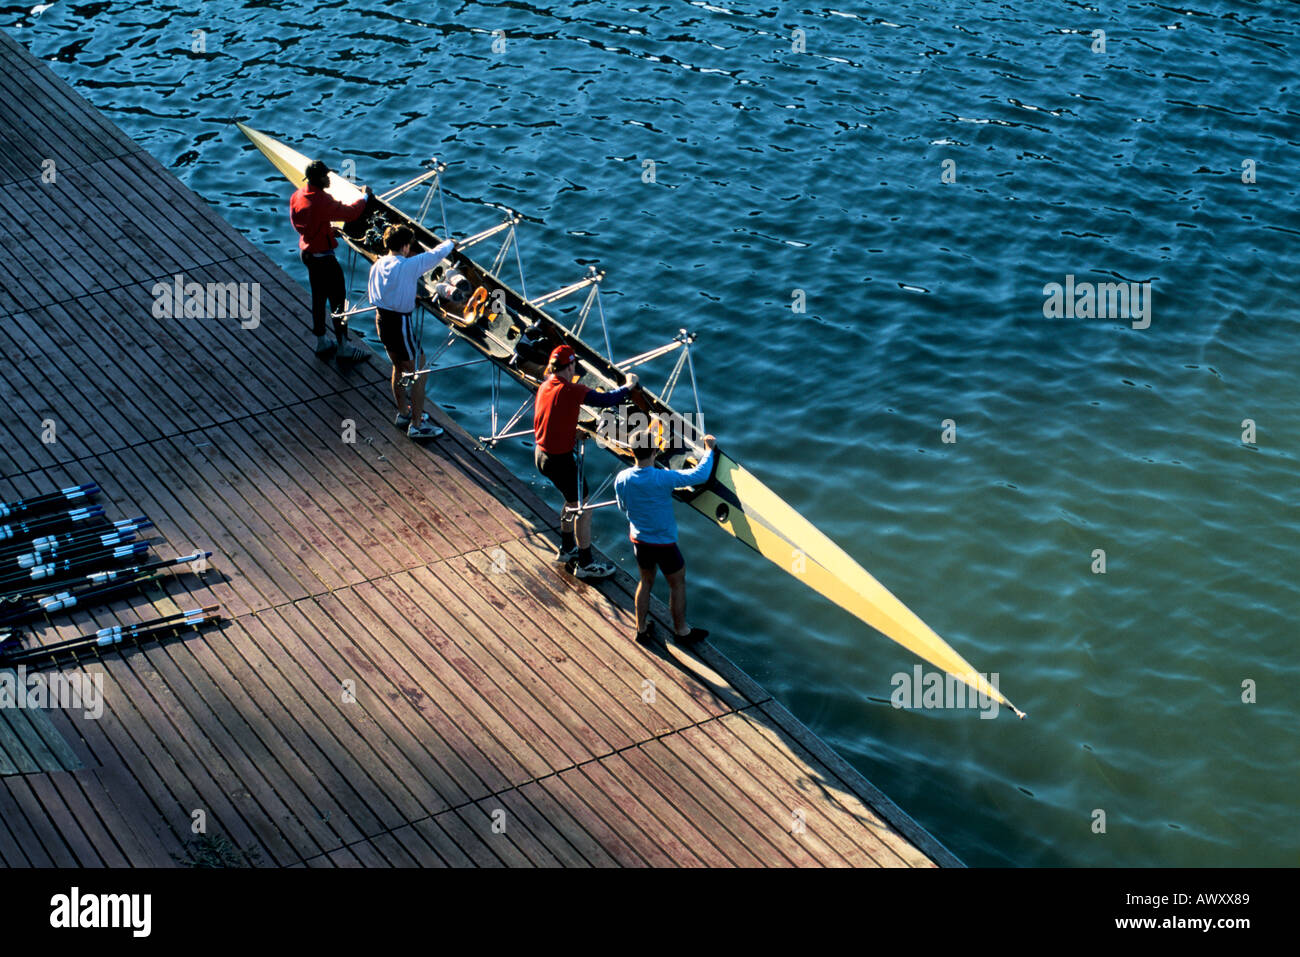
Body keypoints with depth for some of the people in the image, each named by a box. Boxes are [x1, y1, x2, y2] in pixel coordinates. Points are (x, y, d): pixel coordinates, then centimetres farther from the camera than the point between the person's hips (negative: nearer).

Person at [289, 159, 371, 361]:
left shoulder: (297, 196, 0)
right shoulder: (323, 201, -26)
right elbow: (349, 213, -20)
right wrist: (365, 197, -3)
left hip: (306, 251, 9)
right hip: (323, 257, -9)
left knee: (318, 297, 19)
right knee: (338, 299, 2)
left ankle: (322, 342, 29)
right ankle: (343, 346, 10)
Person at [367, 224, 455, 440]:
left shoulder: (377, 265, 1)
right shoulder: (408, 266, -21)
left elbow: (370, 292, 12)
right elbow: (435, 255, -9)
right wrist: (450, 244, 11)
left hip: (381, 320, 8)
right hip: (400, 324, -8)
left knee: (399, 368, 24)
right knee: (418, 373, 3)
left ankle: (403, 414, 37)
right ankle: (416, 425, 6)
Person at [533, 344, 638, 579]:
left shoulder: (544, 387, 4)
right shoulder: (571, 390, -22)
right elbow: (606, 400, -18)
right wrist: (629, 386, -1)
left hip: (541, 453, 9)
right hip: (560, 459, -9)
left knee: (572, 500, 28)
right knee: (584, 507, 5)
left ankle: (566, 549, 42)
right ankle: (585, 564, 14)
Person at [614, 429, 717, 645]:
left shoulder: (622, 479, -15)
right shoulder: (663, 479, -30)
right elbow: (700, 474, -22)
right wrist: (709, 449, -7)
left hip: (639, 540, 5)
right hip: (664, 543, -5)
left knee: (646, 581, 25)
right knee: (677, 583, 17)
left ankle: (642, 629, 35)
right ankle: (681, 631, 31)